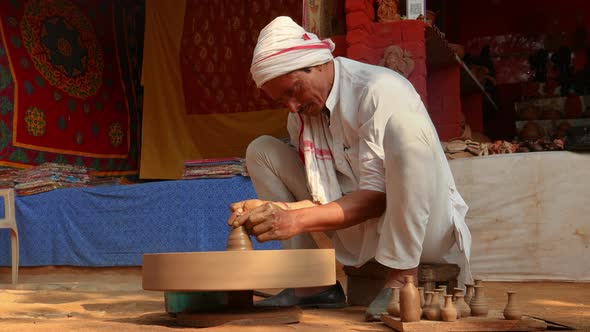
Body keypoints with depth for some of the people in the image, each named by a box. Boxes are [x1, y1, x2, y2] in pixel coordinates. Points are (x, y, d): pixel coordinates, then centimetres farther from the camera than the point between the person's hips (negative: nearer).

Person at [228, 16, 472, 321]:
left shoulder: (380, 90, -19)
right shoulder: (301, 115, 3)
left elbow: (378, 195, -23)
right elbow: (325, 195, 0)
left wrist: (298, 220, -31)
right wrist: (276, 211, -19)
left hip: (424, 227, -6)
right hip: (359, 230, 7)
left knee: (403, 126, -34)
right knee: (262, 151, 2)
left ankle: (402, 279, -25)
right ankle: (313, 285, -3)